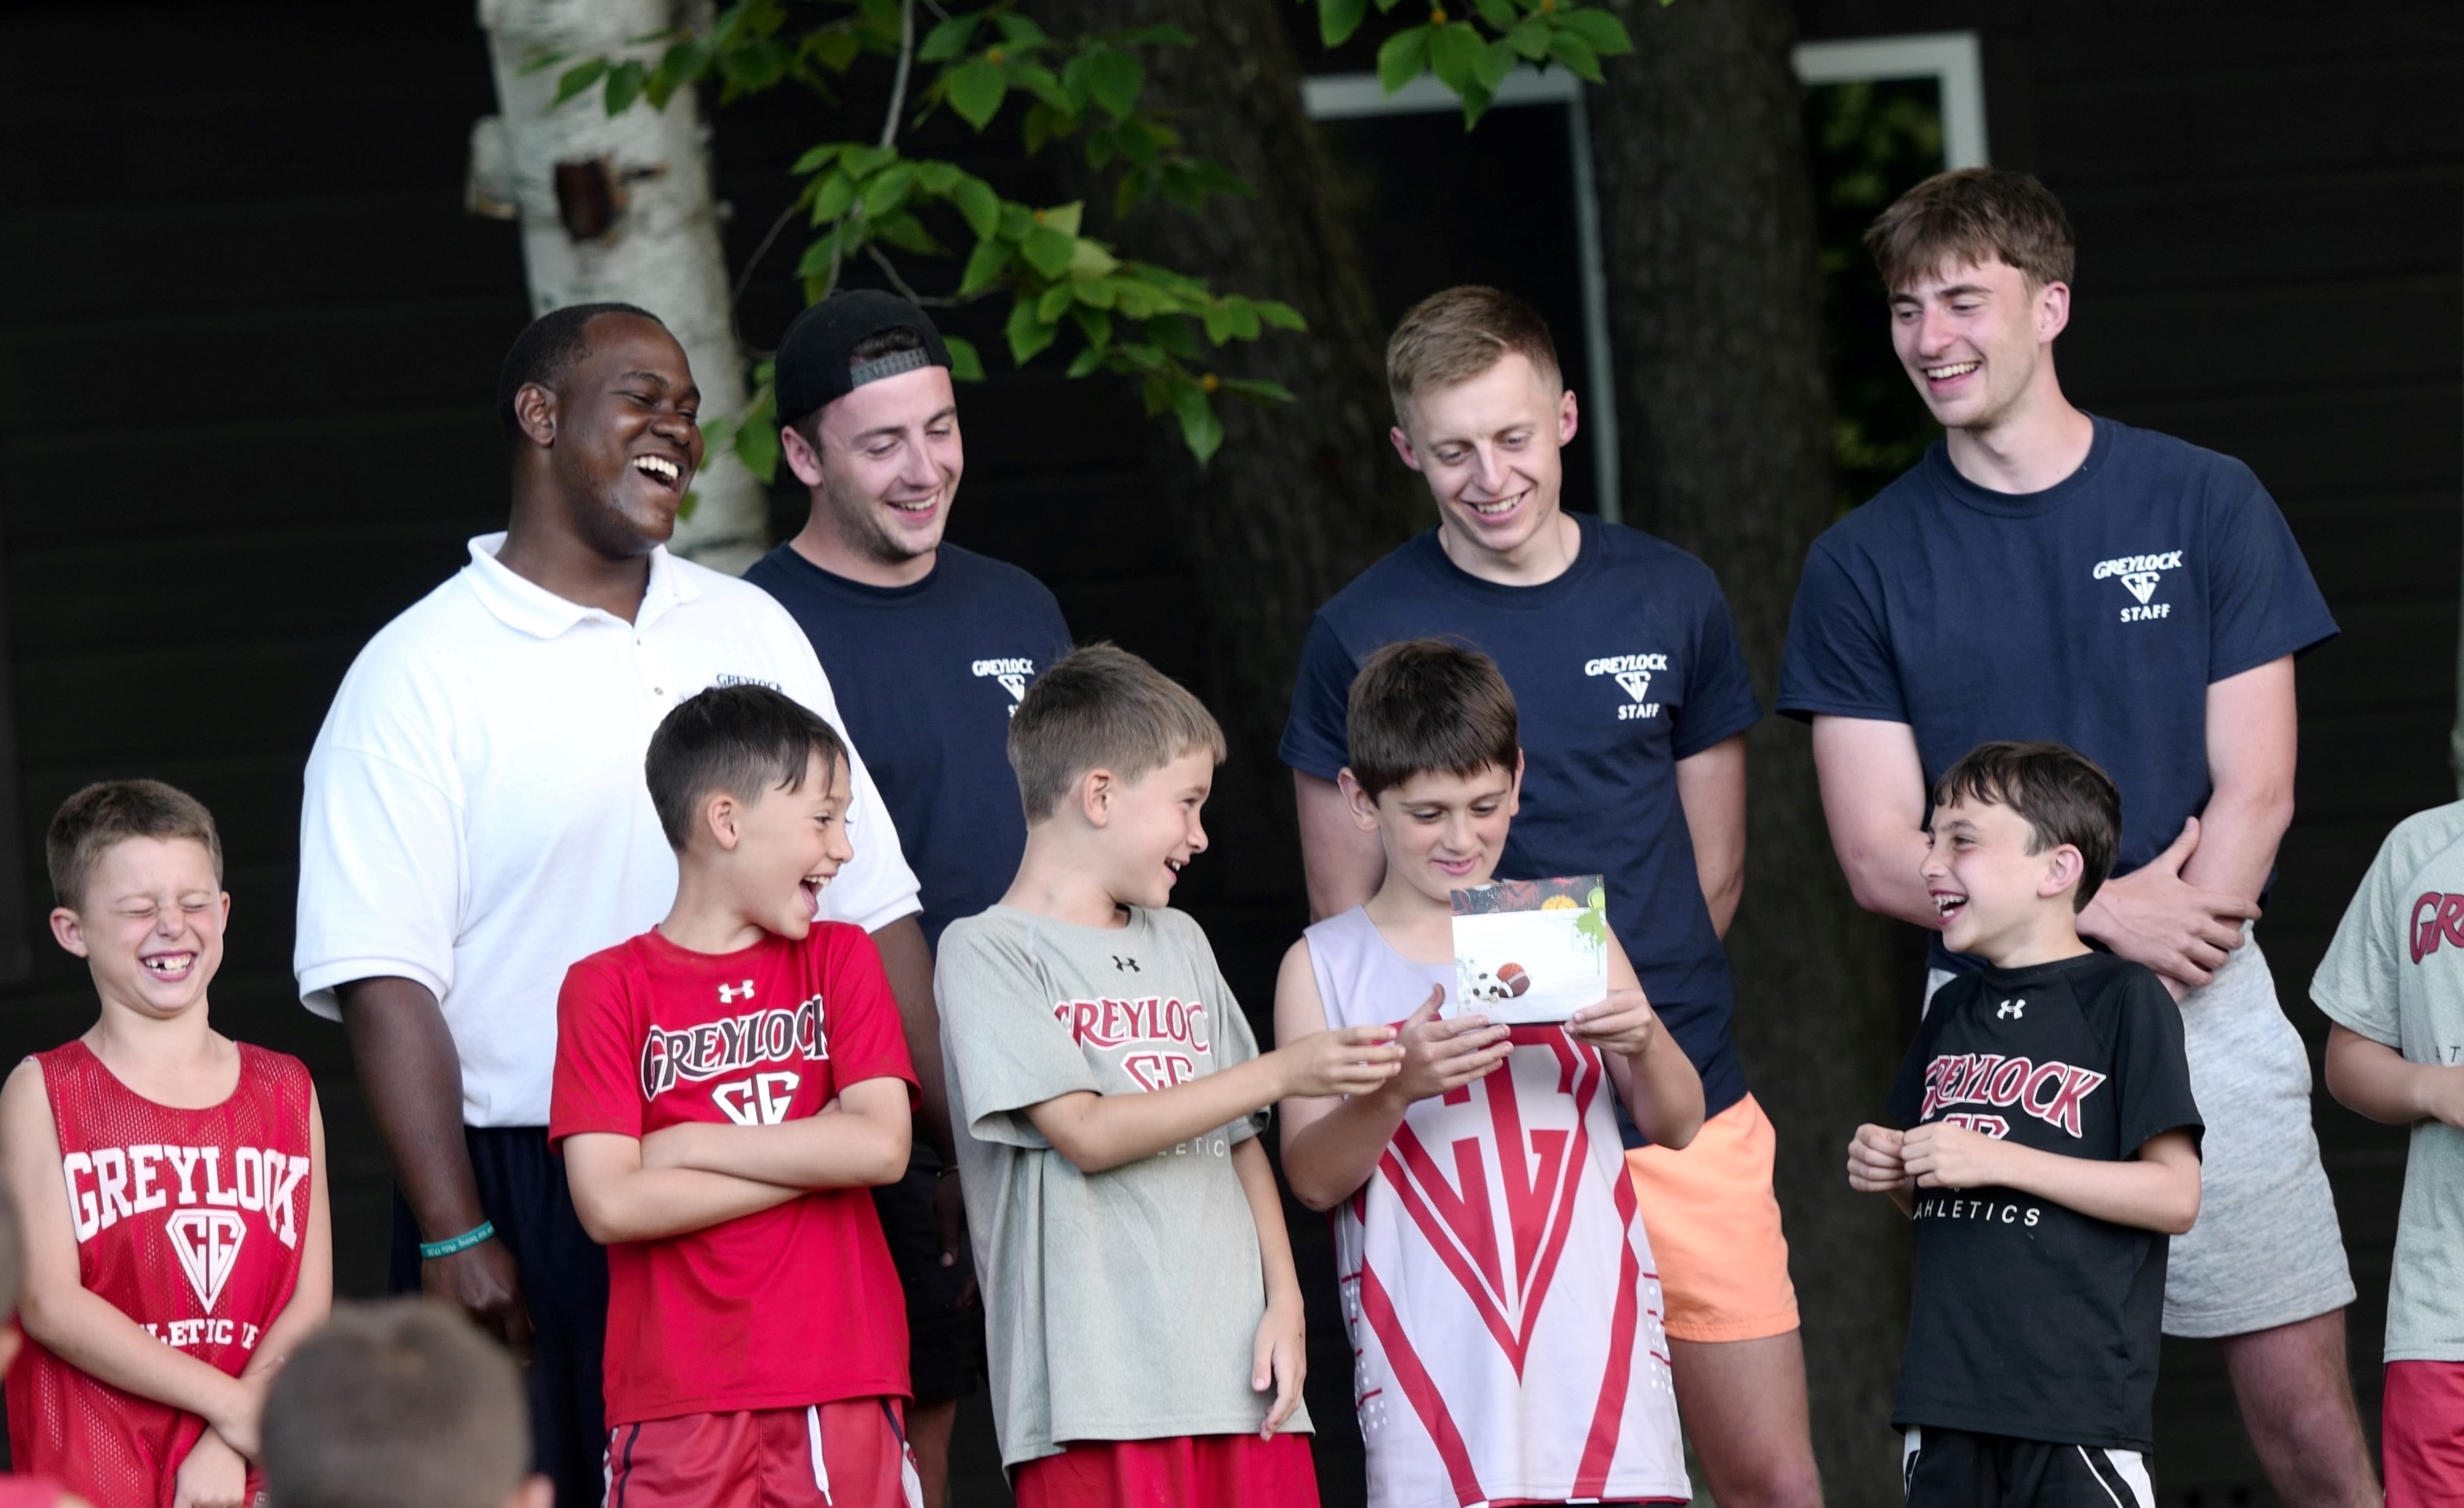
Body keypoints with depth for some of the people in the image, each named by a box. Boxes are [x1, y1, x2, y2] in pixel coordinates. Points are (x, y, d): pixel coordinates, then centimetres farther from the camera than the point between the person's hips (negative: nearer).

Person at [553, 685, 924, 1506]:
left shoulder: (840, 959, 10)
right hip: (679, 1403, -2)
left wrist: (690, 1145, -6)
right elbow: (610, 1205, -10)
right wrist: (818, 1155, -7)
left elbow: (883, 1145, -4)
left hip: (842, 1392, 2)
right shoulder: (608, 989, 1)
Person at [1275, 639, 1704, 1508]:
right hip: (1436, 1365, -2)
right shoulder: (1325, 966, 6)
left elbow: (1677, 1128, 12)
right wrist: (1398, 1088, -20)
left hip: (1594, 1349, 2)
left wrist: (1644, 1042, -10)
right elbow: (1312, 1177, -2)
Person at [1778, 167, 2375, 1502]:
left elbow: (2253, 797, -1)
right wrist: (2107, 915, -13)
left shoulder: (2204, 505, 2)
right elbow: (1881, 856, -2)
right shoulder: (1866, 564, 3)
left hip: (2208, 1020, 0)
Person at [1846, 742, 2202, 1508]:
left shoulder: (2123, 1000, -5)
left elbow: (2175, 1195, -12)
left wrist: (1999, 1161, -16)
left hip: (2079, 1396, -6)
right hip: (1945, 1396, 6)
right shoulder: (1952, 1011, 16)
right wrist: (1887, 1171, 2)